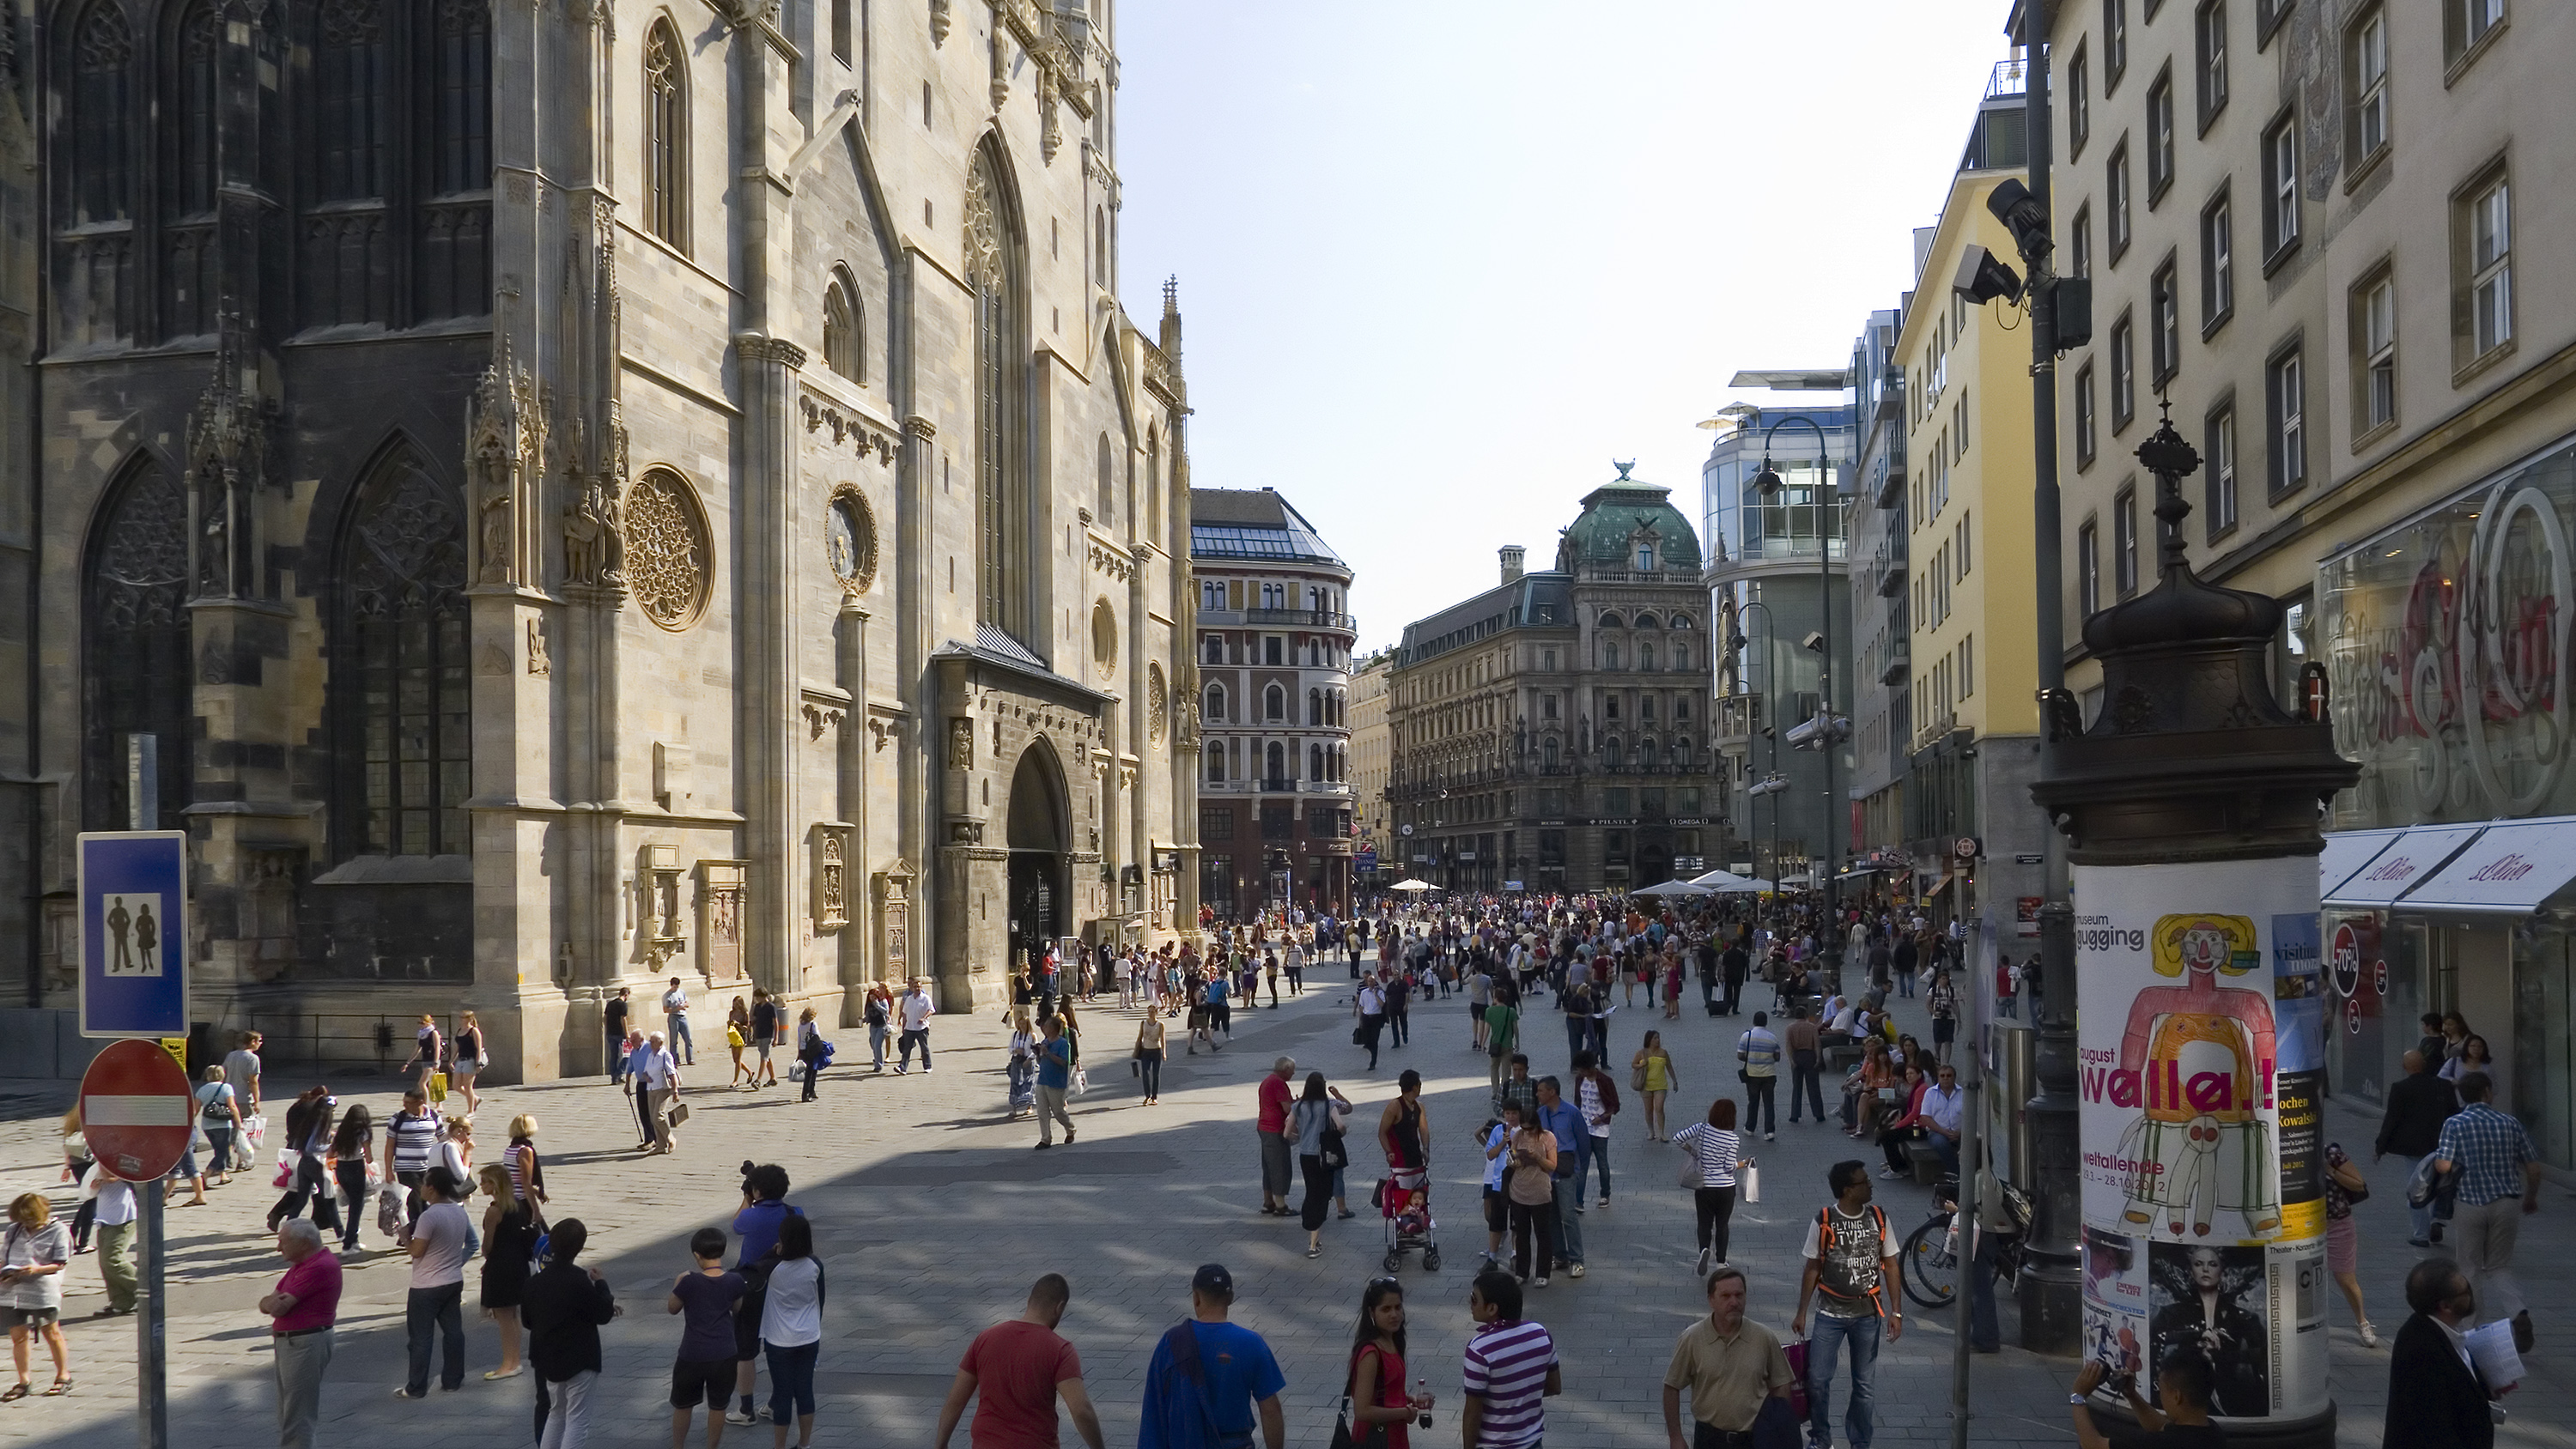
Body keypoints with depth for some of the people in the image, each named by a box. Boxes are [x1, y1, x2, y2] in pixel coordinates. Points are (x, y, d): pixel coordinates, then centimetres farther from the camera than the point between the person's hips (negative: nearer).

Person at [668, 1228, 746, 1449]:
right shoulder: (734, 1280, -10)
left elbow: (672, 1308, 0)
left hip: (692, 1356, -1)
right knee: (718, 1406, 16)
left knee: (682, 1406, 19)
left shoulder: (690, 1282, -18)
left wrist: (678, 1285, 13)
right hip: (723, 1356, 2)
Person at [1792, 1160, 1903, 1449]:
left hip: (1868, 1315, 2)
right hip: (1830, 1314, -2)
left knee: (1865, 1385, 9)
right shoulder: (1823, 1221, -11)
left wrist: (1895, 1311, -1)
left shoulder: (1879, 1217, -5)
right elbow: (1813, 1268, -2)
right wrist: (1802, 1312, 1)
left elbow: (1890, 1265, 2)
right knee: (1817, 1379, -2)